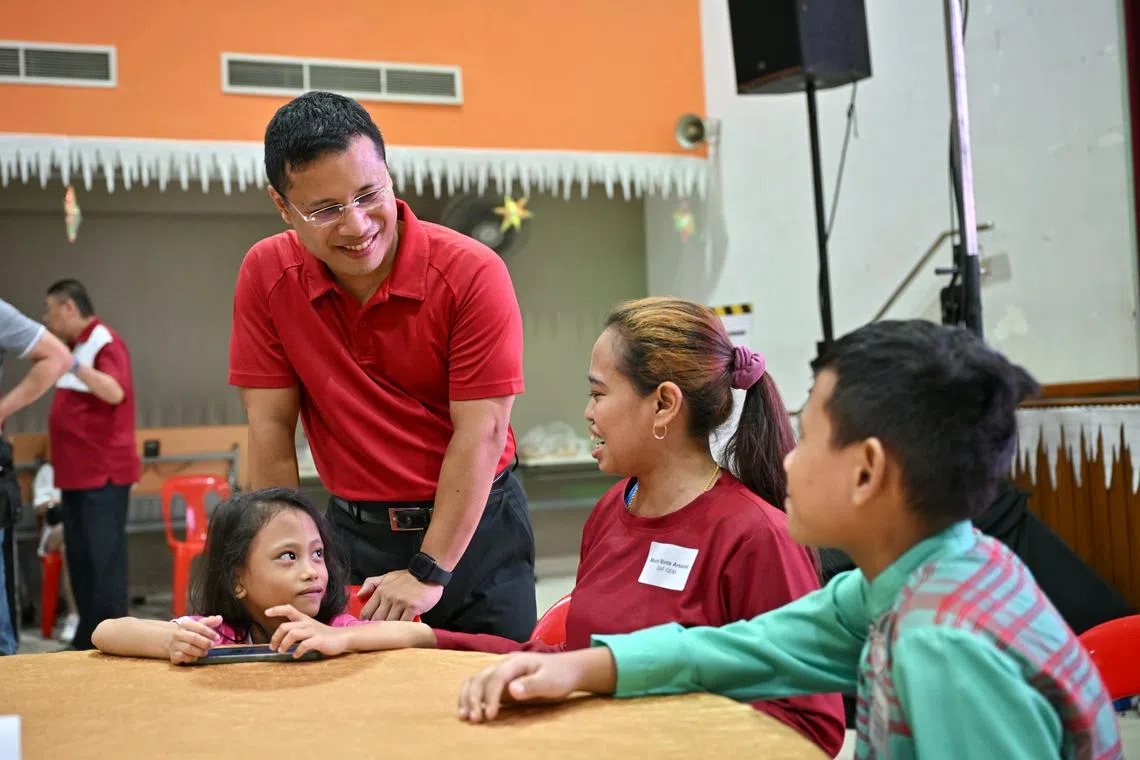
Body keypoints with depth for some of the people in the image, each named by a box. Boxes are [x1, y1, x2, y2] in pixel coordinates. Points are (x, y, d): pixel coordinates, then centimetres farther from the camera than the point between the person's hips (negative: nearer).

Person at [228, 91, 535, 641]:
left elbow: (481, 433, -16)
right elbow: (270, 427, -4)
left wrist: (428, 572, -17)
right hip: (355, 530, 2)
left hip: (475, 528, -1)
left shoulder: (473, 273, -16)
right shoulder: (265, 276, -7)